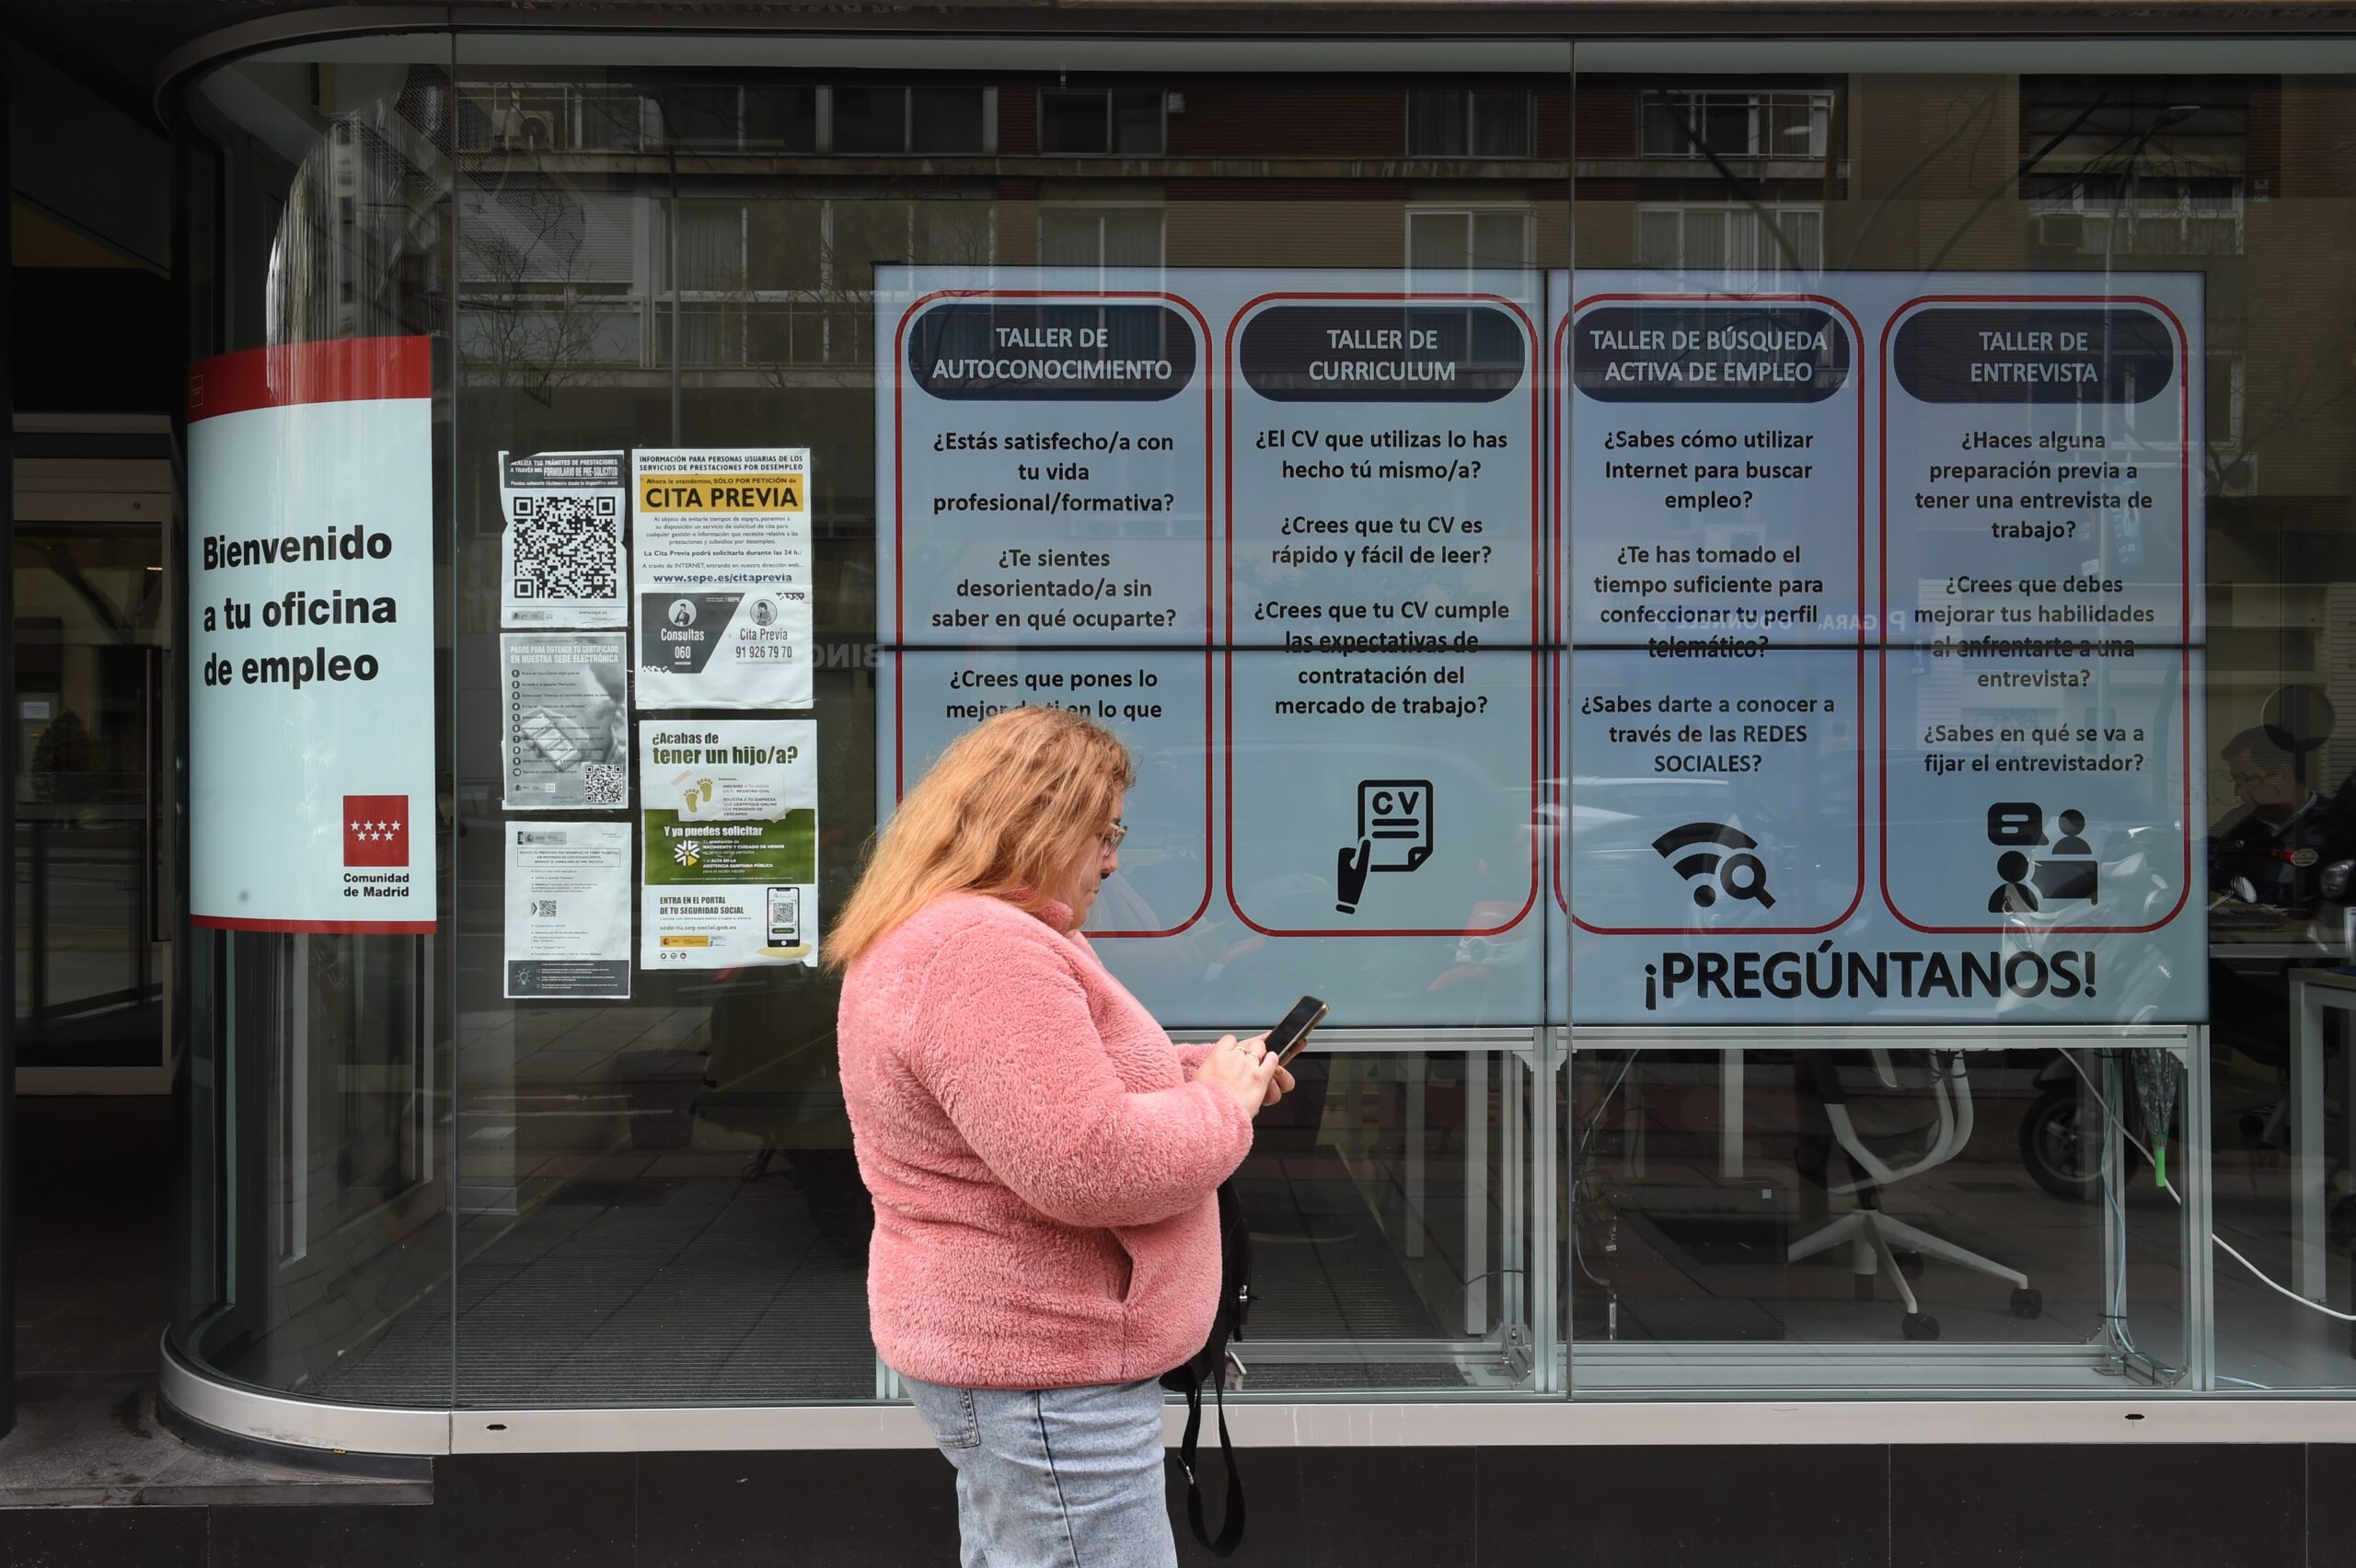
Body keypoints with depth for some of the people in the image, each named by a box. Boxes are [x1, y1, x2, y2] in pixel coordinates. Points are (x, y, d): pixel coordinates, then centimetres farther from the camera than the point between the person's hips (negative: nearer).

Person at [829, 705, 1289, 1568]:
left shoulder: (945, 937, 13)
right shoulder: (983, 951, -24)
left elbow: (1062, 1083, 23)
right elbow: (1093, 1166, -30)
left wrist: (1196, 1068, 8)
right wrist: (1221, 1104, -13)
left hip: (1001, 1338, 11)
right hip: (1044, 1362, -11)